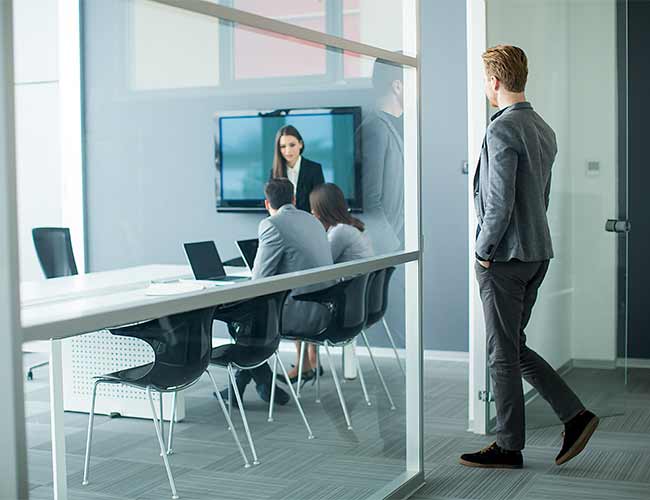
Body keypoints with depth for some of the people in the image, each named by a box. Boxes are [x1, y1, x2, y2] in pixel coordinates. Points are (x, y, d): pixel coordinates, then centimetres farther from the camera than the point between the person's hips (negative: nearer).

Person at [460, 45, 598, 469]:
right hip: (538, 252, 9)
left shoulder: (503, 130, -16)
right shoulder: (544, 129, 13)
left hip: (506, 257, -9)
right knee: (514, 347, 17)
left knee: (503, 354, 2)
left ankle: (509, 447, 12)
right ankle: (575, 414, 13)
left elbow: (499, 201, -21)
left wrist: (484, 251, -11)